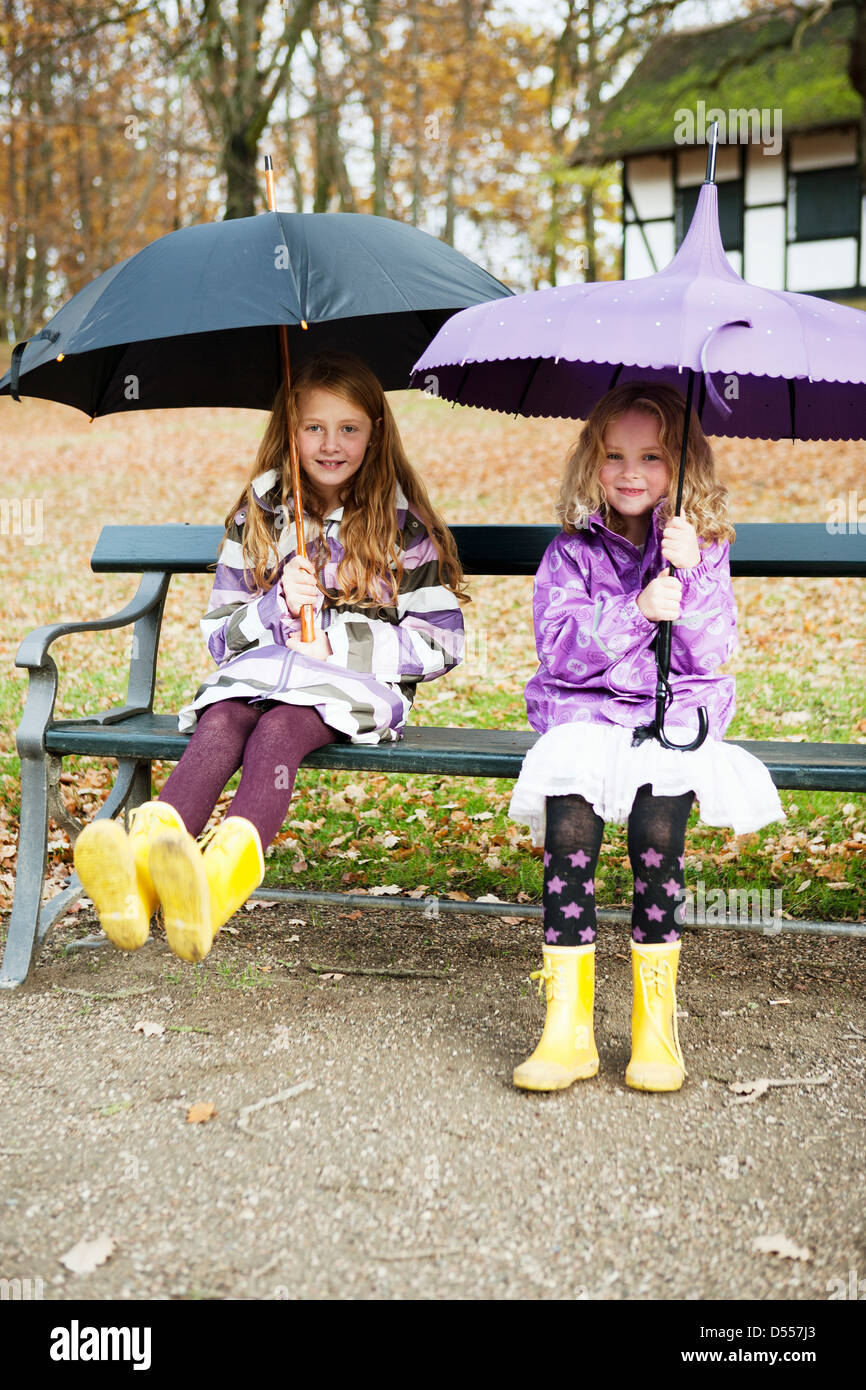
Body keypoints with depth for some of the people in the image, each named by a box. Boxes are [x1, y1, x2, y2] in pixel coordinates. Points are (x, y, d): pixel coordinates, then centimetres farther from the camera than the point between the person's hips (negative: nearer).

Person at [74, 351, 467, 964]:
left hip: (359, 683, -3)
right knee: (219, 724, -33)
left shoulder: (402, 525, 7)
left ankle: (223, 878, -63)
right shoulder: (257, 517, 15)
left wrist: (340, 644, -8)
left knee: (277, 730, -36)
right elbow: (219, 630, 14)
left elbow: (439, 642, 3)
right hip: (259, 670, 3)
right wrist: (278, 607, -7)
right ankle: (147, 853, -60)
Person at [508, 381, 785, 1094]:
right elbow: (559, 647, -5)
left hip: (676, 715, 0)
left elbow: (710, 653, -1)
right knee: (569, 819, -29)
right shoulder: (572, 550, 9)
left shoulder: (704, 548, 10)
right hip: (584, 713, 0)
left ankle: (656, 1019, -17)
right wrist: (636, 609, -18)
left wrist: (690, 573, -15)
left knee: (658, 816, -30)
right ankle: (568, 1023, -23)